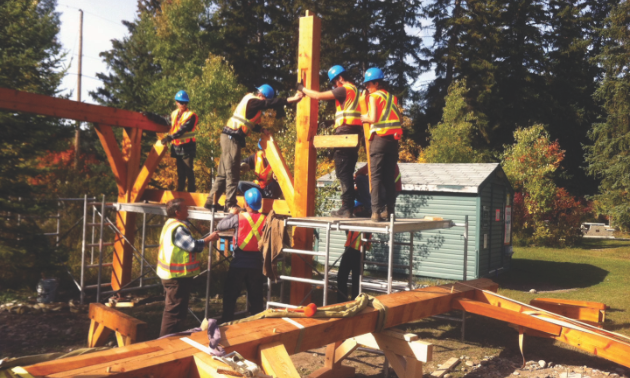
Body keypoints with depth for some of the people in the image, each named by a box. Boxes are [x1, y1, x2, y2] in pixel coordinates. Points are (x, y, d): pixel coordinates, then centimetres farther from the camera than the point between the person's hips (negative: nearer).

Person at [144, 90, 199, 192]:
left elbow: (182, 130, -20)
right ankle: (179, 191, 16)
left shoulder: (191, 116, -9)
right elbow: (164, 121, 22)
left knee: (189, 170, -4)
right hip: (177, 147, 6)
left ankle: (191, 191, 3)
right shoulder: (174, 114, 12)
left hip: (187, 147, -6)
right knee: (180, 171, 11)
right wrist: (150, 116, 17)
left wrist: (170, 138, -30)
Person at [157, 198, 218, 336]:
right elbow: (194, 246, -25)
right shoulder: (178, 228, -22)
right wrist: (209, 238, -13)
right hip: (178, 276, -11)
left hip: (172, 274, 11)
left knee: (172, 309, 21)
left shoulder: (171, 223, 11)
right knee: (175, 310, -4)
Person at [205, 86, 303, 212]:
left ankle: (212, 201, 16)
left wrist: (262, 130, 10)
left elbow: (251, 122, 24)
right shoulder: (253, 101, -11)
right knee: (232, 173, -6)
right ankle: (230, 205, -2)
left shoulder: (251, 101, 17)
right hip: (232, 138, -10)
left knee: (223, 173, 12)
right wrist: (291, 99, -26)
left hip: (231, 137, 10)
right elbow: (270, 103, -22)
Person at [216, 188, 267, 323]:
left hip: (238, 264, -2)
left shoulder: (239, 217, -10)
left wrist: (232, 214, 11)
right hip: (256, 264, 2)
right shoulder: (265, 219, -5)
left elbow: (219, 226, 0)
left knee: (230, 295, 11)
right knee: (256, 297, 13)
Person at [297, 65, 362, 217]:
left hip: (345, 131, -9)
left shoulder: (344, 90, -5)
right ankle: (348, 207, 12)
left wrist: (302, 88, 7)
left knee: (343, 172, -9)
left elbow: (318, 96, -7)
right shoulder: (355, 90, 23)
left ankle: (346, 208, -10)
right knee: (347, 173, 11)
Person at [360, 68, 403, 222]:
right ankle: (389, 210, 7)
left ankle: (377, 211, -10)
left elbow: (373, 118, -12)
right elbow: (399, 119, 13)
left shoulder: (374, 97, -2)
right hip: (394, 139, 6)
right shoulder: (393, 98, 17)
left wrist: (364, 118, 7)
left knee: (376, 176, -5)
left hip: (379, 139, -6)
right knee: (389, 177, 8)